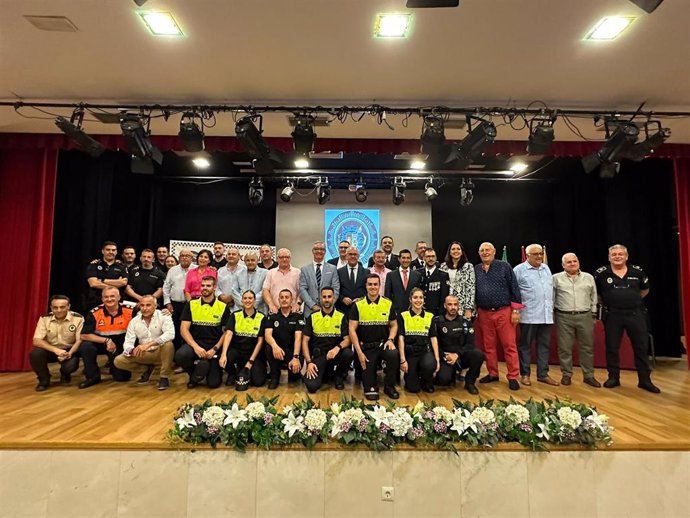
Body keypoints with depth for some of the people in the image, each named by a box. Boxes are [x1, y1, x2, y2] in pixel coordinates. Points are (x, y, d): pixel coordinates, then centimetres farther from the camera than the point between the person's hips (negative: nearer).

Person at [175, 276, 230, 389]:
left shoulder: (223, 307, 0)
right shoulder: (191, 305, 4)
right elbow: (184, 329, -3)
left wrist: (214, 349, -12)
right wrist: (196, 347, -18)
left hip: (214, 347, -1)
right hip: (195, 344, 1)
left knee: (214, 383, -12)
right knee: (180, 355, -33)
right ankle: (195, 373, 2)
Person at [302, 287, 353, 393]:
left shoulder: (341, 317, 2)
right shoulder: (312, 317, 3)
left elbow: (347, 339, -6)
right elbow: (305, 341, 1)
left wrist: (338, 348, -28)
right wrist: (309, 362, -11)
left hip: (335, 353, 1)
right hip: (318, 355, -1)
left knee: (348, 353, -33)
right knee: (312, 386, -24)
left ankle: (338, 376, 1)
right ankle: (325, 374, 15)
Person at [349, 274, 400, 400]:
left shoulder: (388, 304, 1)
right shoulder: (357, 305, -4)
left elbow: (394, 325, 10)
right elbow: (352, 330, -5)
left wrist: (390, 339, -10)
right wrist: (359, 352, -12)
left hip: (383, 343, 0)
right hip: (365, 346, 0)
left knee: (394, 355, -30)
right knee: (368, 374, -3)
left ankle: (389, 386, -7)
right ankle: (371, 388, 33)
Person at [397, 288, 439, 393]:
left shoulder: (430, 316, 7)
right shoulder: (403, 316, 1)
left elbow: (433, 338, 3)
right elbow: (401, 338, -4)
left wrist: (437, 359, -6)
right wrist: (402, 359, -11)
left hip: (425, 351, 1)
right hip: (410, 352, -1)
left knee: (430, 365, -34)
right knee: (413, 388, -8)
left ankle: (427, 383, 2)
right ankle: (411, 375, 29)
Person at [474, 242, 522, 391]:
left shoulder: (504, 266, -1)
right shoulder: (475, 270, 8)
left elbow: (514, 288, -3)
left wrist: (516, 310, -7)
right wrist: (474, 311, 11)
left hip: (504, 312, -3)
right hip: (484, 314, 3)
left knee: (509, 345, -1)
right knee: (488, 346, 11)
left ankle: (513, 377, 8)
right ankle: (492, 374, 23)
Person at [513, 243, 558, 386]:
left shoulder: (546, 269, 15)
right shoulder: (519, 270, -4)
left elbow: (551, 289, 20)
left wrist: (552, 307, 16)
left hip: (546, 315, 6)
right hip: (529, 315, -6)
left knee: (544, 345, 10)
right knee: (525, 345, 3)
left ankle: (543, 374, 20)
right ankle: (525, 374, 12)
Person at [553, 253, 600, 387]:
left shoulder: (589, 278, 9)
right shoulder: (556, 278, 0)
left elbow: (593, 297, 14)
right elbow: (551, 297, 2)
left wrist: (593, 313, 12)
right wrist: (551, 314, 0)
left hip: (585, 316, 2)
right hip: (564, 317, -2)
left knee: (587, 347, 8)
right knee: (564, 348, 3)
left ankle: (589, 375, 19)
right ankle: (566, 375, 14)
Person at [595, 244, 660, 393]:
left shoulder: (637, 271, 2)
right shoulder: (601, 273, -4)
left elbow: (645, 290, 19)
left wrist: (633, 300, 10)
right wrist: (605, 303, 4)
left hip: (636, 314, 2)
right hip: (612, 315, -1)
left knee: (642, 347, 6)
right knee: (612, 348, 5)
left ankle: (645, 380, 18)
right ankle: (613, 377, 19)